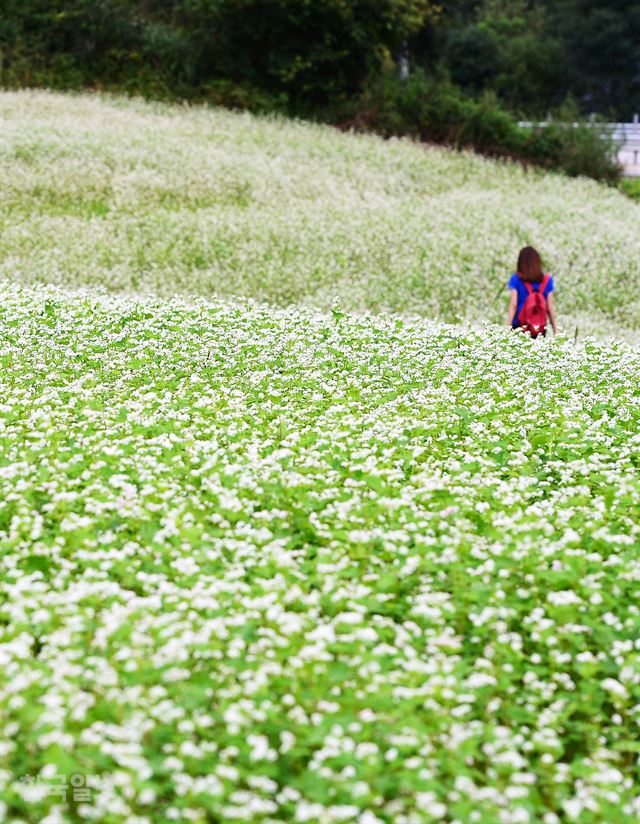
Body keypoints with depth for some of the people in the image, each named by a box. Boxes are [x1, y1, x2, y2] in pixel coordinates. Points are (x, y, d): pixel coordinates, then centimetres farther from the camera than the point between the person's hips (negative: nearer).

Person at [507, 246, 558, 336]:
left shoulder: (516, 279, 0)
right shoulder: (547, 280, 5)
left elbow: (513, 305, -4)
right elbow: (550, 307, 4)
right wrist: (555, 330, 10)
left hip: (520, 325, -2)